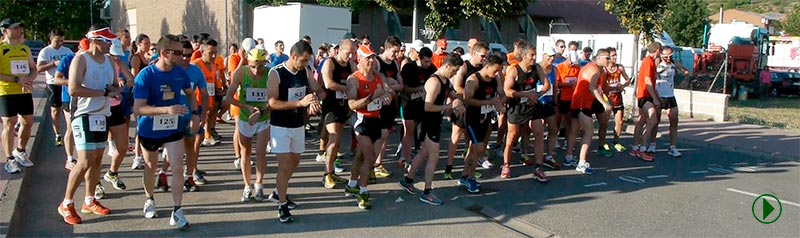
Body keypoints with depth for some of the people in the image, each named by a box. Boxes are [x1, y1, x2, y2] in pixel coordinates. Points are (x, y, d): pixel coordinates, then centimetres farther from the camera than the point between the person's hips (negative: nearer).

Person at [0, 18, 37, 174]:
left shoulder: (25, 48, 12)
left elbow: (33, 69, 15)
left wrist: (29, 80, -6)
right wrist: (17, 79, -20)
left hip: (25, 92, 6)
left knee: (28, 122, 10)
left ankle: (20, 152, 31)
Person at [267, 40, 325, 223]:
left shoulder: (305, 72, -1)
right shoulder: (276, 73, -18)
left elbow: (320, 91, 4)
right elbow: (272, 103, -24)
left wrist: (315, 99, -21)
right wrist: (300, 102, -32)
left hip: (298, 125, 7)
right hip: (280, 126, -7)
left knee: (294, 163, 19)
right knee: (285, 165, -8)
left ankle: (278, 192, 40)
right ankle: (282, 206, 4)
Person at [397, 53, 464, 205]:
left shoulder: (446, 80, 9)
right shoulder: (435, 82, -21)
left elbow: (453, 96, 24)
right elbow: (427, 107, -27)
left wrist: (459, 105, 2)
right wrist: (448, 107, -22)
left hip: (436, 121, 10)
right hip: (430, 122, -10)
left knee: (424, 154, 20)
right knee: (434, 158, -2)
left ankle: (407, 180, 34)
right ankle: (427, 193, 8)